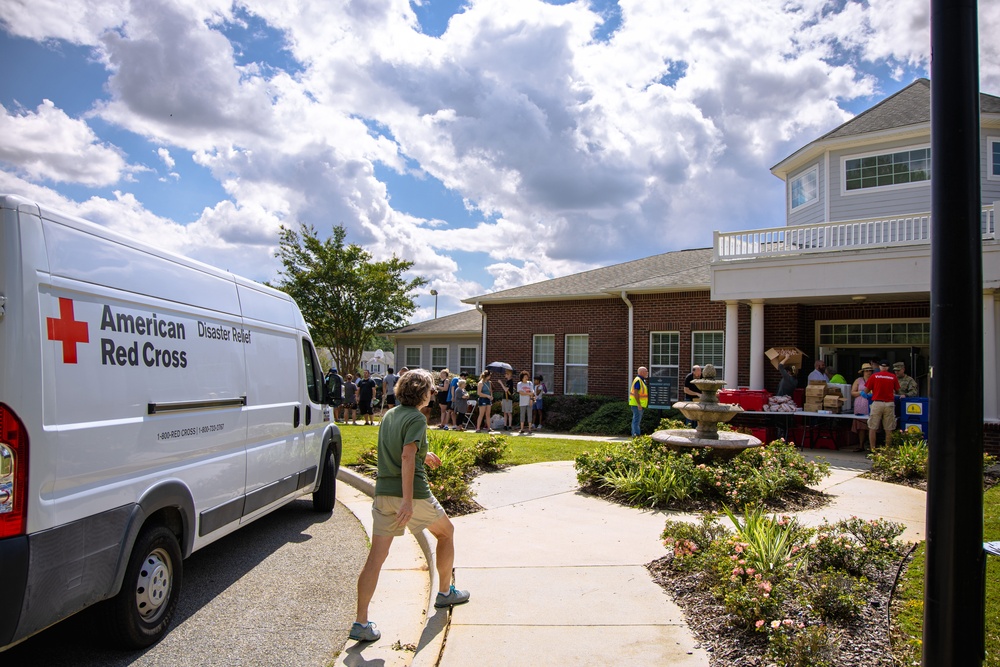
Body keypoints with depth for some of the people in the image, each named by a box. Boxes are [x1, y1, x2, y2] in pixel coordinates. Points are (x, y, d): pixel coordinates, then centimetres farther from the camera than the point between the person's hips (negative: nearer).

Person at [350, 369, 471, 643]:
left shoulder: (389, 415, 12)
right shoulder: (416, 418, -11)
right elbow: (407, 457, -24)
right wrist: (408, 501, -27)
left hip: (383, 492, 7)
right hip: (414, 493, -6)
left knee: (376, 557, 5)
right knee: (446, 532, 19)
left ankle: (361, 623, 3)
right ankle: (445, 592, 32)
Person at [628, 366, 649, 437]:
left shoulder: (642, 380, 16)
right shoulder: (638, 380, -17)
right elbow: (635, 393, -23)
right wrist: (639, 404, -25)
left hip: (639, 404, 10)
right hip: (637, 404, -10)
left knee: (637, 419, 13)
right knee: (637, 419, -10)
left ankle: (634, 434, 19)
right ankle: (636, 435, -10)